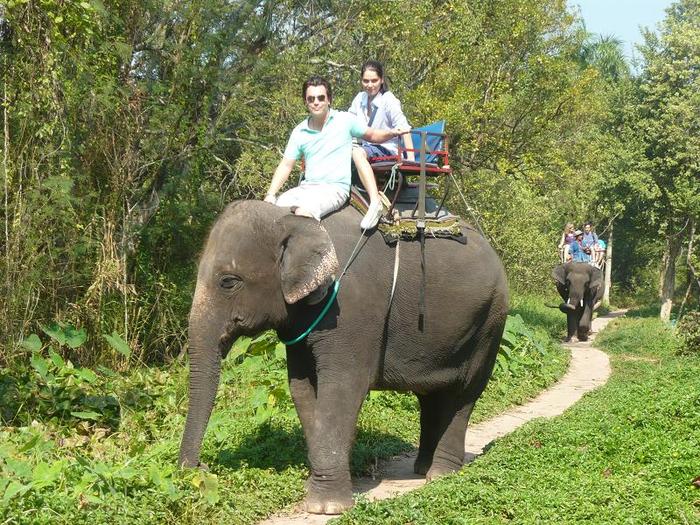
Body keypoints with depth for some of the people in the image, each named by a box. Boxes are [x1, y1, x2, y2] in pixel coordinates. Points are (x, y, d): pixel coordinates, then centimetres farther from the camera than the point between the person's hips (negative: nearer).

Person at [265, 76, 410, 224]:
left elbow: (372, 135, 16)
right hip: (306, 187, 5)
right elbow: (286, 166, 10)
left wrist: (392, 133, -5)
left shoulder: (345, 120, 3)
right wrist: (270, 194, -2)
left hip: (335, 188, -5)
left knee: (303, 212, -33)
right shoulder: (299, 131, 10)